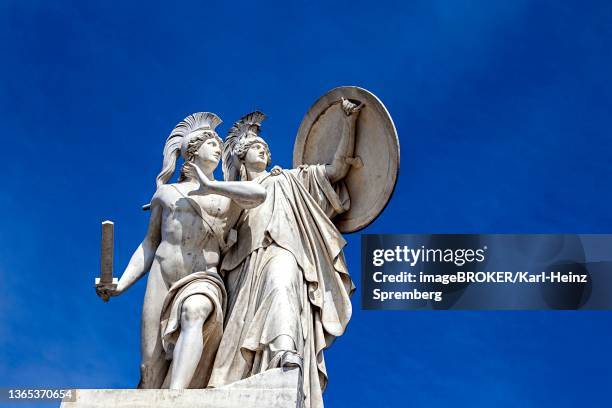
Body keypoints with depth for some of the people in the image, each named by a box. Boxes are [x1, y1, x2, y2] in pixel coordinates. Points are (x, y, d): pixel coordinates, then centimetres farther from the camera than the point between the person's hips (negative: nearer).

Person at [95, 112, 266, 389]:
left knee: (193, 312, -38)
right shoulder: (165, 192, 21)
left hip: (202, 280, -2)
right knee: (152, 371, -8)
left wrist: (208, 186, -1)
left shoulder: (229, 195, 18)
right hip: (161, 281, 3)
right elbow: (148, 246, 19)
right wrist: (120, 285, 6)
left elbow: (259, 193, -7)